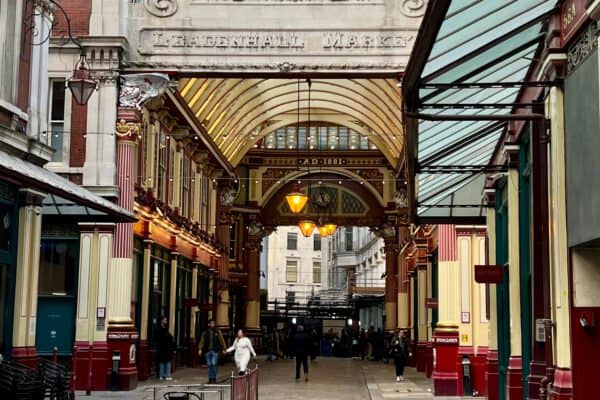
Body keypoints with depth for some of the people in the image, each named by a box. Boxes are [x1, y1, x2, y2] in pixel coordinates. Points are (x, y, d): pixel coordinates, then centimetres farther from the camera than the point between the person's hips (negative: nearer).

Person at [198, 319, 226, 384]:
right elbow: (202, 341, 1)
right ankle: (210, 379, 14)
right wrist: (200, 349, -10)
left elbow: (221, 340, 4)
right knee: (209, 365, 5)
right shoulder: (205, 333, 6)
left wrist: (223, 349, 0)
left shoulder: (217, 332, 4)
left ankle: (214, 378, -1)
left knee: (214, 364, -12)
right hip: (207, 351, 2)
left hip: (215, 351, -2)